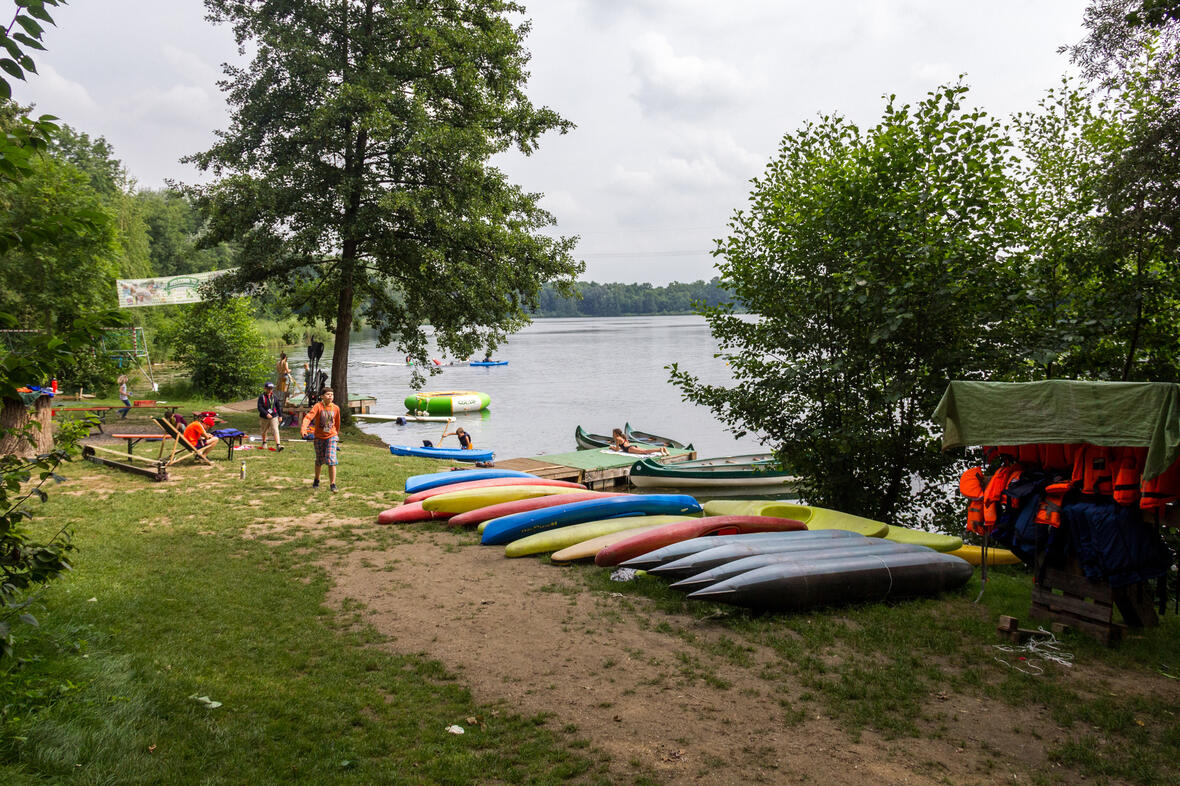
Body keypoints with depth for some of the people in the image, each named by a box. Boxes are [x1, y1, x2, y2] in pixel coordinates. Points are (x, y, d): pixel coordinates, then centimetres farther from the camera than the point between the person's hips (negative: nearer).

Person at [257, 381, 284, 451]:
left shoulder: (274, 397, 2)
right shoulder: (262, 397, -8)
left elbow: (278, 407, 13)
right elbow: (260, 407, -14)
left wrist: (280, 415, 14)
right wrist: (266, 414, -26)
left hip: (274, 417, 0)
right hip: (264, 417, 0)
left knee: (275, 430, -15)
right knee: (264, 431, 18)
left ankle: (278, 445, -24)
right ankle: (264, 442, 43)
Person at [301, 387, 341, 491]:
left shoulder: (336, 408, -3)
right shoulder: (318, 406, -13)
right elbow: (308, 417, -26)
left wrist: (337, 434, 23)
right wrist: (303, 429, -42)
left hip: (331, 436, 0)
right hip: (319, 437, 0)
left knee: (331, 460, -13)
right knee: (319, 461, 13)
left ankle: (333, 484, -7)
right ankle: (316, 480, 39)